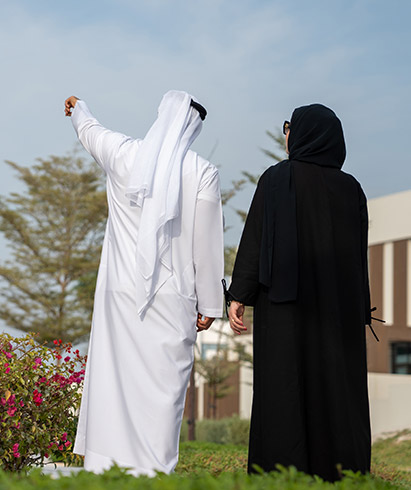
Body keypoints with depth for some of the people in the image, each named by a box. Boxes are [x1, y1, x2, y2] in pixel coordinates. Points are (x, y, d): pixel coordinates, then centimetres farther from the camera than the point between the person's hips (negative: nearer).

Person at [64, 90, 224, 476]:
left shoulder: (123, 154, 5)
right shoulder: (202, 172, -3)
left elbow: (90, 131, 29)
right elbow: (207, 244, -2)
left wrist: (78, 110, 52)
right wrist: (208, 304, 5)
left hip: (120, 292, 3)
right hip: (172, 297, -3)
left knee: (113, 376, 6)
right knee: (162, 384, -1)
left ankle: (104, 467, 8)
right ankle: (153, 470, -4)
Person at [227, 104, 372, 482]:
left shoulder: (278, 178, -3)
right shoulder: (351, 188, 8)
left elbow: (255, 238, -9)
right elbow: (360, 254, 10)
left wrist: (239, 296, -7)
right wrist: (361, 315, 15)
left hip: (285, 303, -4)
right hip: (339, 307, 4)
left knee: (284, 392, -3)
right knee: (337, 392, 5)